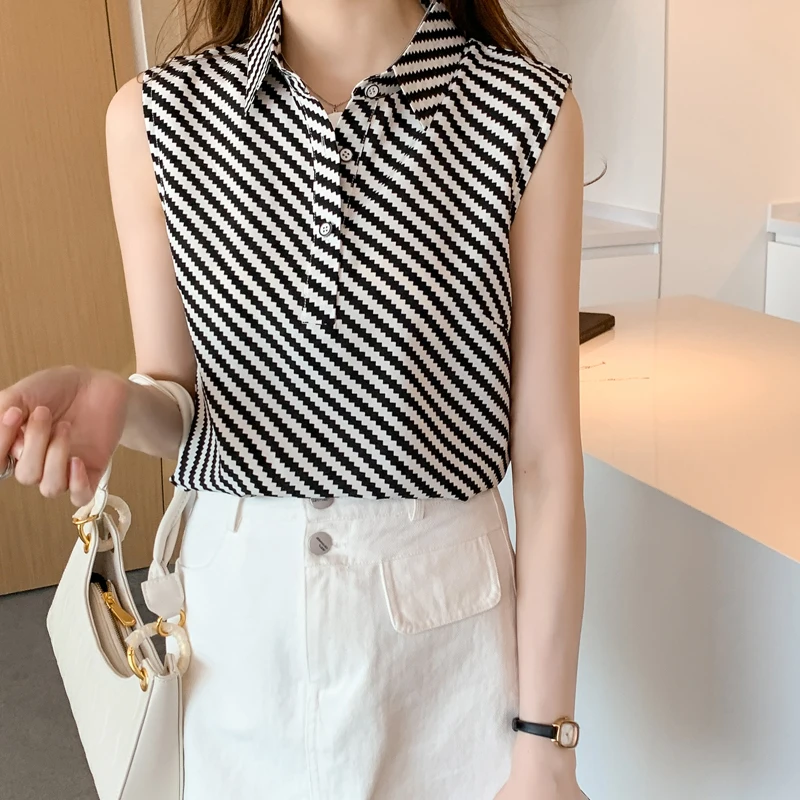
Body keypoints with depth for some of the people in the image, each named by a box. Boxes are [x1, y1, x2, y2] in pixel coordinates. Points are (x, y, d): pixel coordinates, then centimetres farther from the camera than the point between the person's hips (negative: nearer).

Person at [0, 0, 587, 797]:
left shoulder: (525, 112, -11)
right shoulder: (155, 114, -5)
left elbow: (547, 451, -10)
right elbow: (178, 404, 3)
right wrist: (108, 401, -21)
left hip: (442, 610, -1)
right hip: (236, 604, 2)